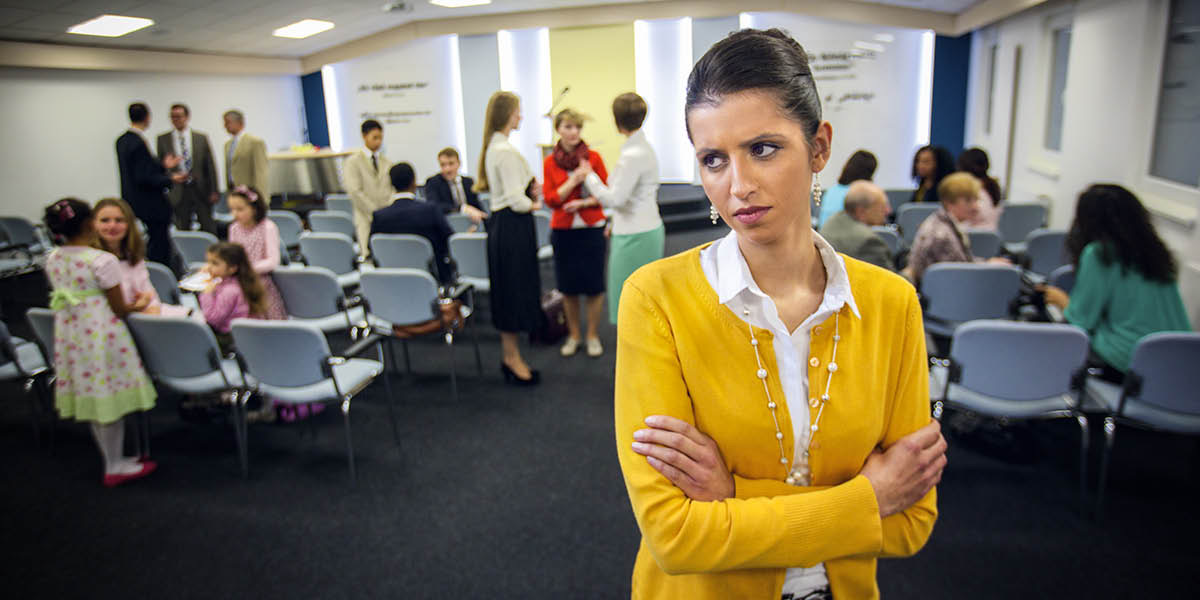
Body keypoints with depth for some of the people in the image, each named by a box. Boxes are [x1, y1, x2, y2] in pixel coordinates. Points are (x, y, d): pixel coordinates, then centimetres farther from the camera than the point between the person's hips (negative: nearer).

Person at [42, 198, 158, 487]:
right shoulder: (102, 261, -18)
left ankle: (113, 459, 30)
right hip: (101, 336, -7)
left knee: (92, 398, 16)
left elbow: (65, 299, 13)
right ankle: (115, 468, 17)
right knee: (110, 396, 6)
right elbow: (119, 308, -14)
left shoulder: (53, 260, 3)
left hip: (69, 336, 7)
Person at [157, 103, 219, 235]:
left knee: (209, 230, 2)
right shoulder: (163, 139, 6)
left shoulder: (202, 138, 4)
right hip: (178, 193, 1)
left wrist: (214, 191, -1)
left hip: (201, 190, 0)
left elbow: (210, 166, 4)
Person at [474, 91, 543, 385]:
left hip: (502, 225, 10)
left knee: (510, 291, 15)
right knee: (515, 290, 0)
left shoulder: (494, 147, 13)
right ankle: (512, 358, 12)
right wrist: (534, 204, -2)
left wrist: (530, 191, 4)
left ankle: (510, 355, 25)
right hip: (512, 226, -10)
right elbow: (516, 199, -21)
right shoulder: (506, 151, -18)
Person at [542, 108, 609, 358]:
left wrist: (583, 203, -14)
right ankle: (573, 335, 24)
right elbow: (550, 199, -2)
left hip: (591, 228, -1)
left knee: (594, 285, 2)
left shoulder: (593, 157, -1)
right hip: (563, 231, 1)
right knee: (568, 286, 8)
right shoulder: (550, 162, 2)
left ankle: (592, 335, 18)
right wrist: (573, 181, -15)